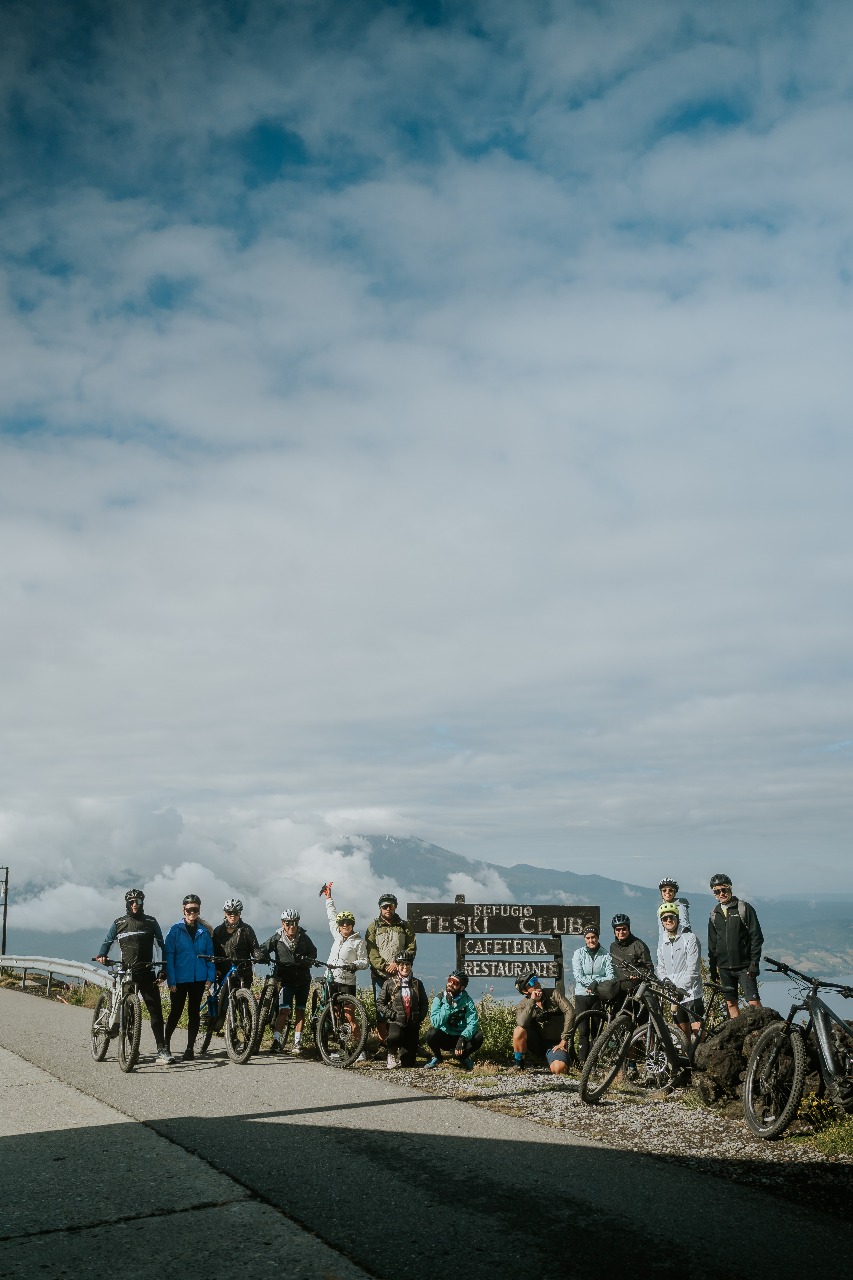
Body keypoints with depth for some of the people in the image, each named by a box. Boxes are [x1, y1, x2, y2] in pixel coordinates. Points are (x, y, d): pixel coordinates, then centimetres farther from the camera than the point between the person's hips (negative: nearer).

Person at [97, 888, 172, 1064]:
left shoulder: (151, 922, 7)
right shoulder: (119, 923, 7)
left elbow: (161, 944, 9)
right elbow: (107, 942, 14)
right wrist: (102, 955, -7)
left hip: (147, 972, 0)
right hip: (126, 971, 0)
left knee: (155, 1008, -7)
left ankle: (162, 1049, -10)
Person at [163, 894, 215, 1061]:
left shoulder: (204, 931, 6)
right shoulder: (175, 930, -3)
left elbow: (210, 955, 8)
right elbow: (169, 956, -5)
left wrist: (210, 977, -1)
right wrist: (171, 980, -11)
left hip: (198, 979, 2)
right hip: (180, 979, -2)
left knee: (194, 1012, 6)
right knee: (176, 1012, 5)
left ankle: (190, 1048, 13)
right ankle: (166, 1042, 27)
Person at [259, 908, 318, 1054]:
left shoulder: (303, 937, 0)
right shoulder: (277, 938, -4)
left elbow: (313, 952, 10)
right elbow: (263, 949, 2)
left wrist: (307, 959, -10)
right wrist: (264, 958, -19)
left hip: (303, 979, 2)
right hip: (286, 979, -2)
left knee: (300, 1010, 4)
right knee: (284, 1010, -12)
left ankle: (297, 1042, 11)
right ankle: (276, 1040, -7)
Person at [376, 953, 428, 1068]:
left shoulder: (417, 983, 9)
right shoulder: (389, 983, 1)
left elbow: (424, 1004, 14)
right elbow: (380, 1004, 0)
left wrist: (419, 1018, -1)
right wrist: (392, 1015, -12)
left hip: (412, 1024, 2)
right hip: (396, 1022, -2)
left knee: (409, 1062, -3)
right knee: (394, 1036, -38)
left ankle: (401, 1053, 34)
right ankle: (392, 1055, -5)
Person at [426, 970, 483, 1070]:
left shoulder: (467, 1001, -9)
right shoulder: (439, 999, -10)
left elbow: (473, 1023, -21)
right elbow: (436, 1023, -22)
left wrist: (463, 1038, -37)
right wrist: (447, 1005, -30)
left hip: (460, 1038, 1)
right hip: (444, 1038, 0)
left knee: (478, 1036, -27)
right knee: (432, 1033, -32)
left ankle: (462, 1057, 3)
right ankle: (436, 1057, 1)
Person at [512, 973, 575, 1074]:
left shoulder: (553, 993, -5)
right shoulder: (523, 1005, -5)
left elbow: (569, 1011, -13)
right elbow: (522, 1023, -27)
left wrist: (564, 1040, -16)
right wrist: (532, 1001, -28)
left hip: (556, 1043, -2)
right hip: (537, 1042, 2)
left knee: (559, 1069, -33)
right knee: (519, 1030, -28)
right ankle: (518, 1065, -7)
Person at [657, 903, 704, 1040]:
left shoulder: (690, 938, -6)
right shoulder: (662, 943, 13)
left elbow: (692, 969, -13)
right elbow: (661, 970, 14)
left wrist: (680, 990, -19)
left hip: (691, 994, -6)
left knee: (697, 1029, -11)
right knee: (683, 1033, 8)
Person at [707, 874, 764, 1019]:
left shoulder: (744, 908, -3)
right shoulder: (714, 914, 11)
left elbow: (756, 937, -5)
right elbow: (712, 944, 17)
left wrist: (754, 963, -11)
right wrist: (712, 968, 13)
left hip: (744, 967, -5)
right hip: (724, 968, 5)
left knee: (753, 1002, -13)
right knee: (731, 1004, 6)